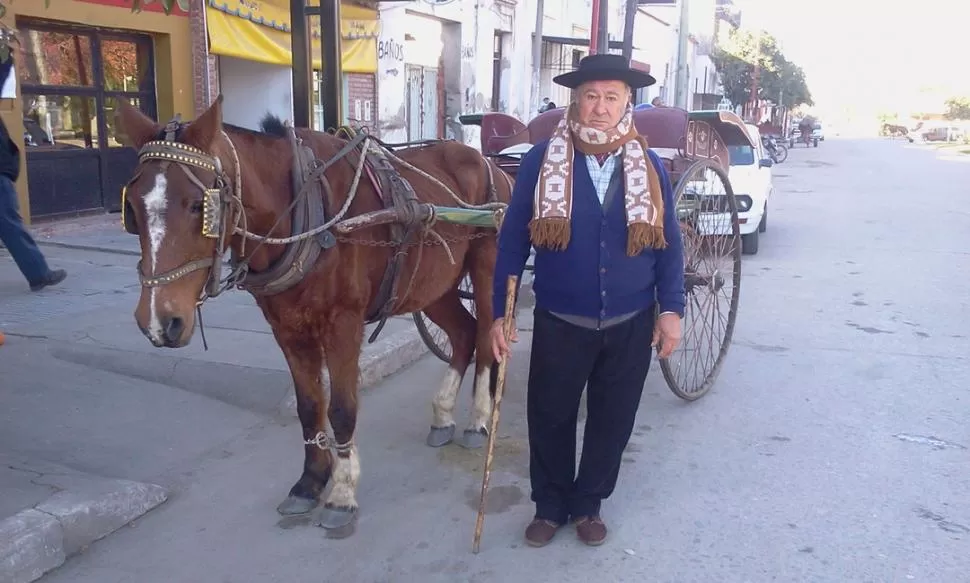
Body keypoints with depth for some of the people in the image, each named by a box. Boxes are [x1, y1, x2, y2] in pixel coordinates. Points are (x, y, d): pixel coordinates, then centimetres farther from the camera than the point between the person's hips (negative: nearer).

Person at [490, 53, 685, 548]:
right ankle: (549, 506, 34)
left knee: (612, 421, 14)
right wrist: (499, 313, -5)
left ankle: (588, 503, 36)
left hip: (630, 323, 2)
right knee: (550, 418, 12)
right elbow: (512, 239, -4)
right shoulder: (540, 160, -7)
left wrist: (671, 309, -2)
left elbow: (669, 243, 5)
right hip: (560, 321, -1)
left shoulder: (650, 167, 0)